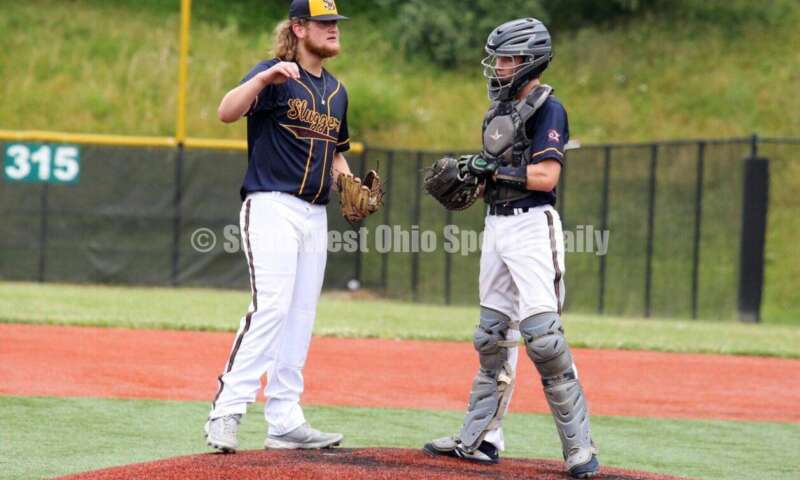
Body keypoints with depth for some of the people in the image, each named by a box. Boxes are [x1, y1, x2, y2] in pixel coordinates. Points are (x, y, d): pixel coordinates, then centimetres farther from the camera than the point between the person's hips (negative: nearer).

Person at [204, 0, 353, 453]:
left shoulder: (336, 91, 17)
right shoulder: (274, 76, -7)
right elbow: (227, 111, -24)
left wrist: (349, 184, 7)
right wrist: (265, 77, -39)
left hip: (315, 214, 8)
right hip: (272, 207, -8)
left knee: (300, 317, 7)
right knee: (270, 308, -18)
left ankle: (285, 421, 10)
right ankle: (226, 412, -17)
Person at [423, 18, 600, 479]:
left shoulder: (547, 108, -10)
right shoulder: (500, 108, 16)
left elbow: (545, 176, -20)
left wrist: (491, 168, -16)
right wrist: (468, 177, 1)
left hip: (532, 225, -9)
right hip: (496, 224, 9)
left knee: (542, 333, -15)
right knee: (492, 335, 11)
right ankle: (480, 439, 17)